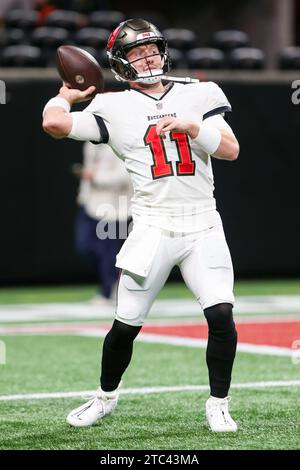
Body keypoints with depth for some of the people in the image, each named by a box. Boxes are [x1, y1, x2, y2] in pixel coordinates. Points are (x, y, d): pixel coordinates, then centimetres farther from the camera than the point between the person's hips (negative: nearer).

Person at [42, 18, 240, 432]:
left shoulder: (198, 95, 8)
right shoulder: (114, 107, 2)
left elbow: (231, 149, 0)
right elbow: (54, 123, -10)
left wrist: (190, 127, -14)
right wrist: (67, 95, 9)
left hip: (202, 225, 1)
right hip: (152, 227, -1)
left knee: (221, 315, -13)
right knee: (126, 324, 2)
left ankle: (218, 405, 4)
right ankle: (106, 396, 27)